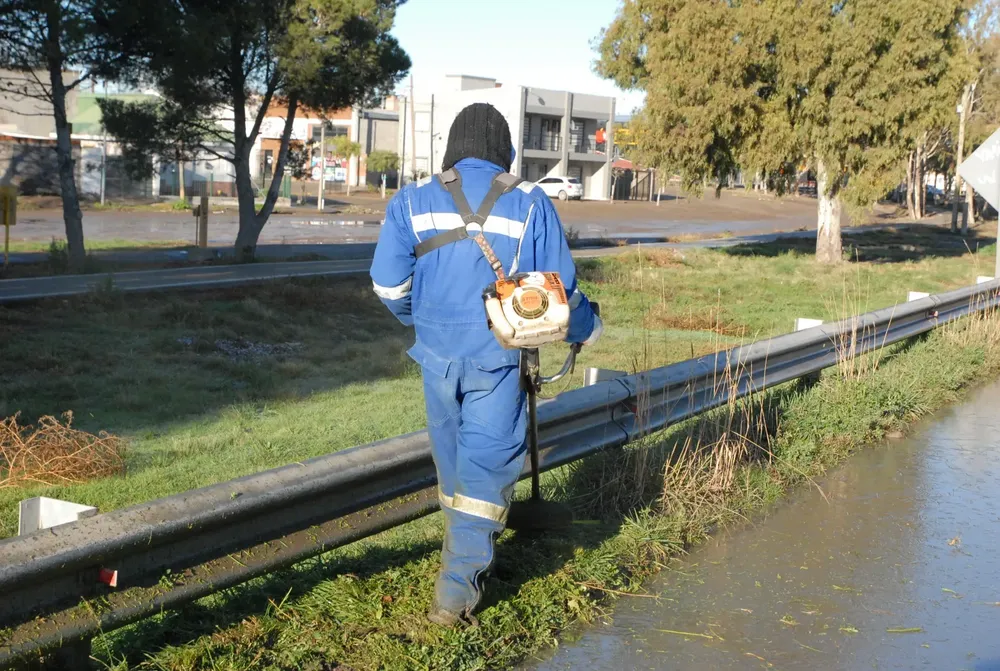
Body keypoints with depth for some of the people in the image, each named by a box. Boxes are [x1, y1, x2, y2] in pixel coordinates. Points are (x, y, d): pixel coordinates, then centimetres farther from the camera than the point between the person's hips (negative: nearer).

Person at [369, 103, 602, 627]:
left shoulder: (413, 200, 1)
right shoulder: (529, 204, -3)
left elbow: (388, 284, -2)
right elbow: (560, 286, 0)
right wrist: (583, 330, 20)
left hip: (438, 352, 3)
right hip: (498, 355, -3)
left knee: (452, 459, 20)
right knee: (487, 463, 1)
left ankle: (467, 551, 39)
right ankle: (457, 589, -3)